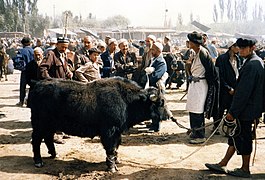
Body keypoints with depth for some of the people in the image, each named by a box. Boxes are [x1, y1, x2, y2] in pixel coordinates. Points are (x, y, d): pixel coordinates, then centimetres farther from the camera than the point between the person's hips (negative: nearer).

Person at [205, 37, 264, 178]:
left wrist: (233, 111, -20)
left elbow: (243, 92, -24)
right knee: (236, 136, 13)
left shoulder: (251, 65, -21)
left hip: (246, 110, -10)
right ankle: (223, 164, 22)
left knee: (243, 138, 3)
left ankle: (245, 169, 16)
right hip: (250, 108, 10)